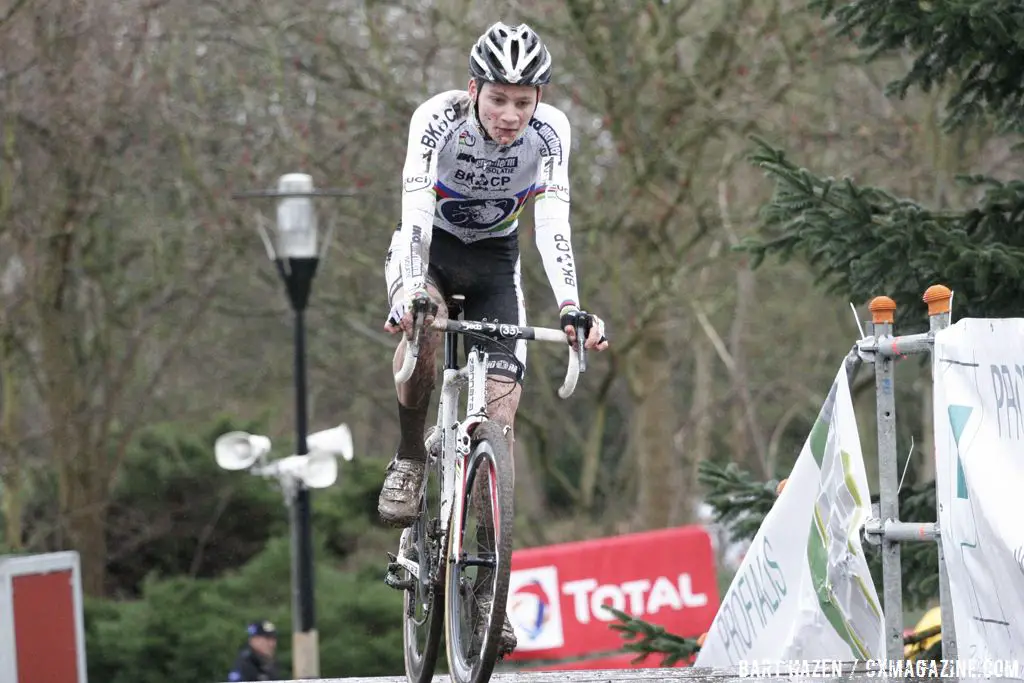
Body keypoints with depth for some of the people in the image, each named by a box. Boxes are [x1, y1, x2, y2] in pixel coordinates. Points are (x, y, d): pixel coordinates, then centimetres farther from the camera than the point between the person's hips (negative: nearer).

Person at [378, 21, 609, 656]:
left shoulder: (550, 131, -22)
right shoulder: (437, 120, -28)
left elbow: (554, 223, -29)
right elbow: (416, 211, -37)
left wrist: (571, 306, -44)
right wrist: (410, 291, -53)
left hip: (495, 262, 2)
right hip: (429, 251, -2)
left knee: (499, 419, -8)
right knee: (423, 323, -39)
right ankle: (409, 459, -14)